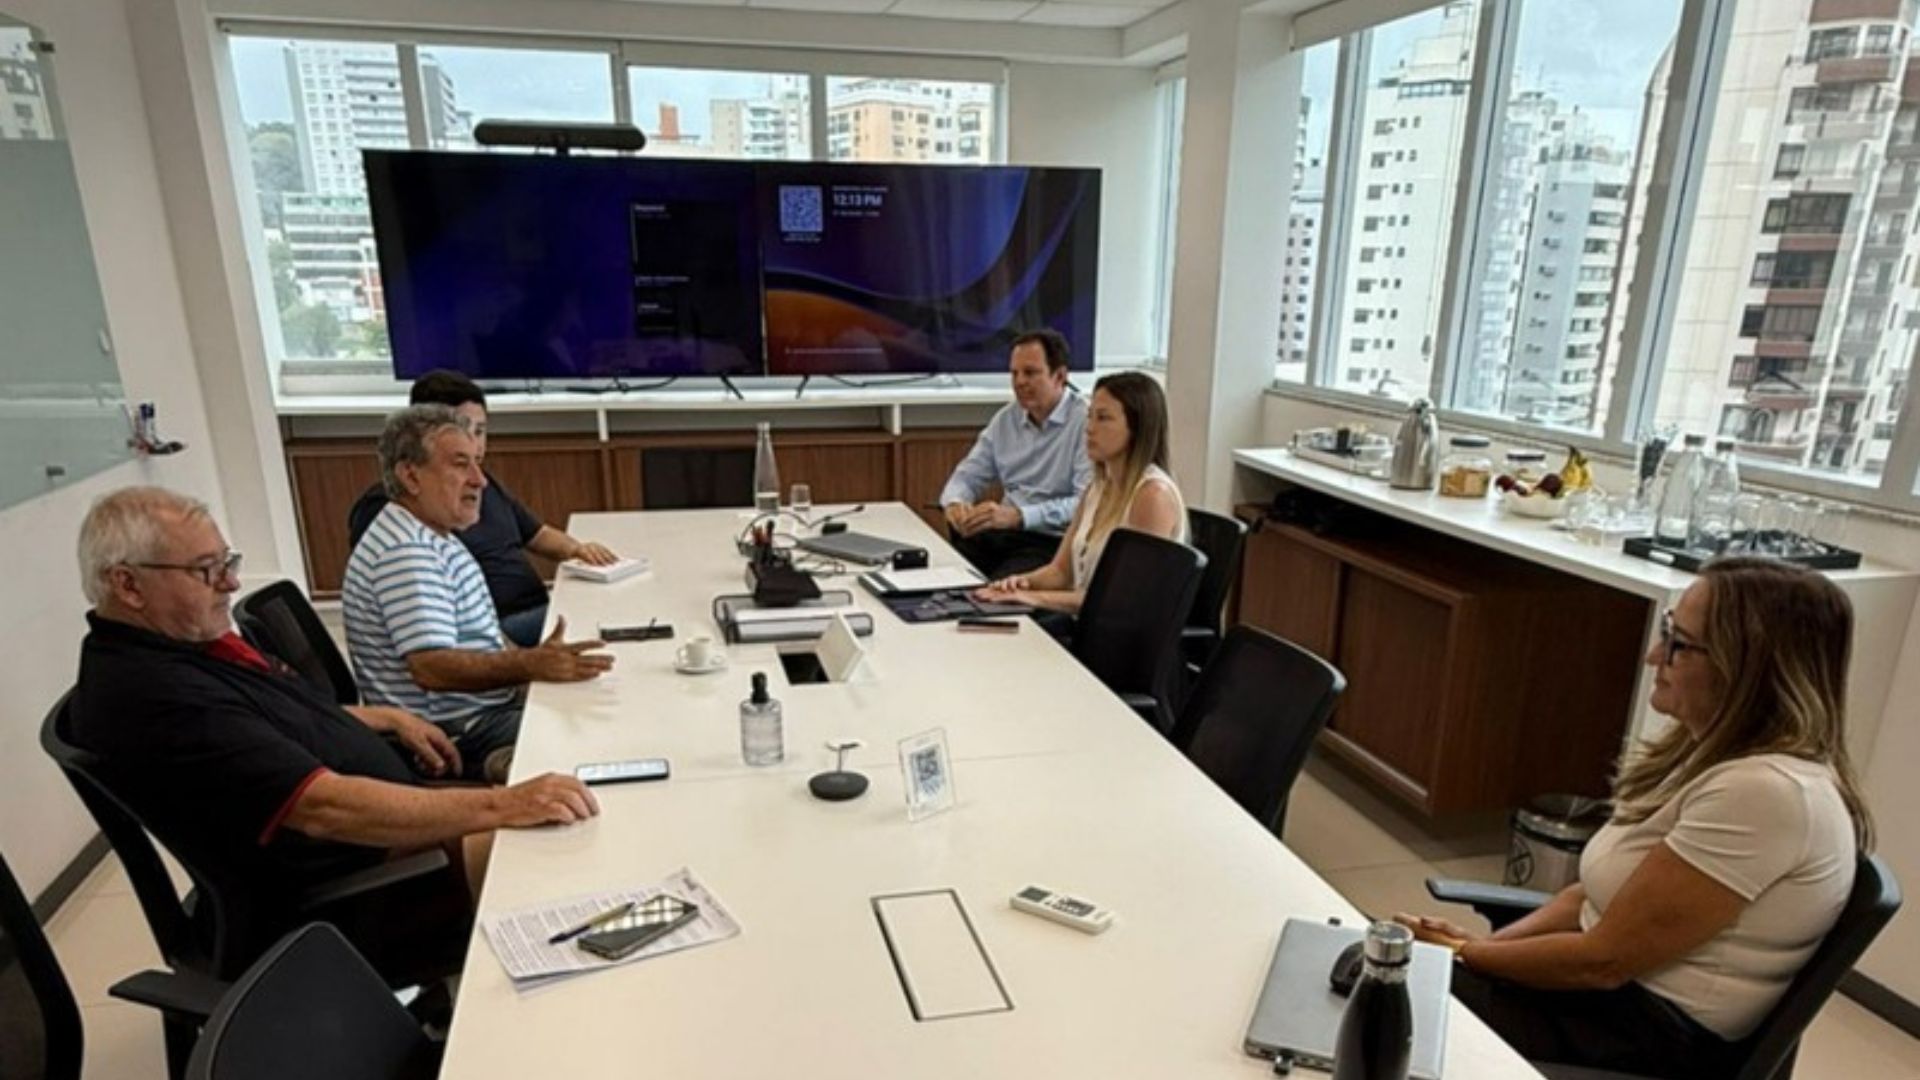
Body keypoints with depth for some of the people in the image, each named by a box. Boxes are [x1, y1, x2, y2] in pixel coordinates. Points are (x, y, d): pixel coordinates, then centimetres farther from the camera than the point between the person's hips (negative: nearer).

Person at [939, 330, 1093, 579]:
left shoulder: (1086, 421, -9)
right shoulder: (1006, 418, 12)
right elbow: (968, 475, 15)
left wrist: (1018, 515, -30)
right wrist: (954, 502, -9)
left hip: (1053, 542, -6)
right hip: (1000, 534, 6)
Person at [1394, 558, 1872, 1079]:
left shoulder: (1767, 792, -25)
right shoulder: (1715, 752, 6)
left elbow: (1603, 959, -22)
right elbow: (1597, 894, 8)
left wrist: (1462, 953, -10)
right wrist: (1480, 944, -5)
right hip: (1610, 991, 8)